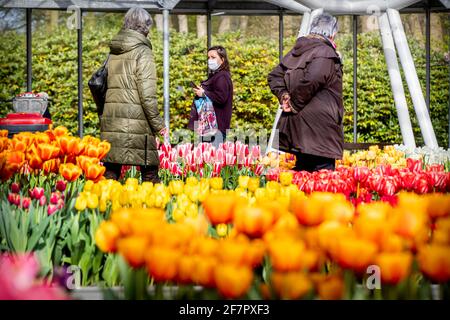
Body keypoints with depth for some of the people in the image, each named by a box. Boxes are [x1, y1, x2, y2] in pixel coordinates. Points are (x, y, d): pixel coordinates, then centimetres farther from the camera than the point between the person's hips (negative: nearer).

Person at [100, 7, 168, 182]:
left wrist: (103, 111, 18)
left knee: (111, 169, 7)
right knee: (149, 170, 2)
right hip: (135, 120, -6)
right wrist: (158, 124, -5)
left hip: (110, 120, 6)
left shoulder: (113, 52, 13)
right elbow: (147, 93, -11)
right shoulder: (142, 51, -6)